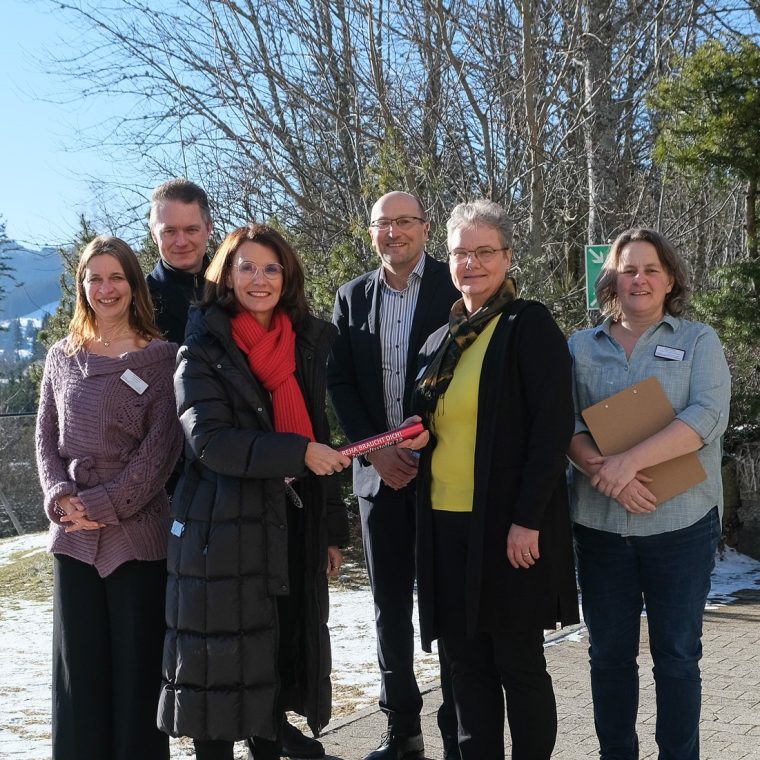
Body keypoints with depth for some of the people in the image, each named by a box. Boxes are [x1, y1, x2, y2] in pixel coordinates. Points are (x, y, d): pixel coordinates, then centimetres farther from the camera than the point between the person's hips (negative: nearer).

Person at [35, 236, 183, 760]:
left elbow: (161, 447, -8)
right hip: (73, 536, 3)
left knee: (137, 665, 3)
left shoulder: (160, 357, -1)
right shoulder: (63, 357, 11)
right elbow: (47, 439, 10)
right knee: (78, 665, 8)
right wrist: (61, 498, -7)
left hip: (138, 533, -3)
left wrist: (103, 507, -13)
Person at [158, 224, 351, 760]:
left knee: (286, 650, 9)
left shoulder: (307, 345, 11)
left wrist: (333, 528, 14)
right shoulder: (204, 351, -3)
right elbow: (210, 440, -15)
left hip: (295, 524, 5)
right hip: (225, 528, -4)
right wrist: (297, 453, -24)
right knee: (224, 657, 0)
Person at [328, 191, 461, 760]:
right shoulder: (353, 297, 9)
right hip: (381, 470, 4)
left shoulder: (455, 287, -3)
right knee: (390, 605, 10)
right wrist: (377, 450, -5)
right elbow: (340, 382, 6)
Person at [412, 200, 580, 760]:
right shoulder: (442, 340, 15)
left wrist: (527, 521, -19)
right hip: (446, 524, 7)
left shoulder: (529, 325, -7)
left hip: (508, 526, -7)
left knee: (518, 662, 3)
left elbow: (553, 426, -14)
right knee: (464, 660, 11)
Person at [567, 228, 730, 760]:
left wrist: (630, 460, -22)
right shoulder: (582, 347, 9)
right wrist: (603, 469, -20)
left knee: (677, 654, 5)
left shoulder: (698, 341, 4)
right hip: (600, 524, 2)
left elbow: (708, 415, -11)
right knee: (609, 652, 10)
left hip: (681, 523, -2)